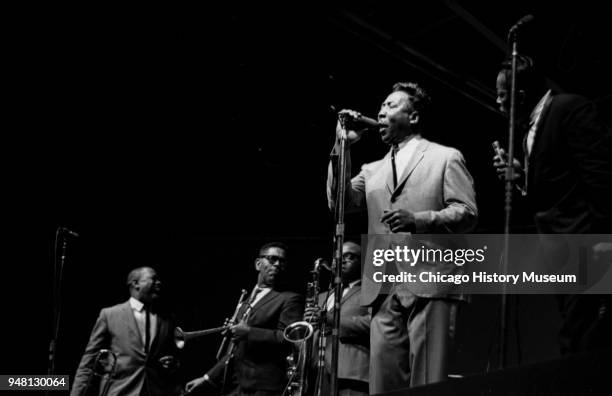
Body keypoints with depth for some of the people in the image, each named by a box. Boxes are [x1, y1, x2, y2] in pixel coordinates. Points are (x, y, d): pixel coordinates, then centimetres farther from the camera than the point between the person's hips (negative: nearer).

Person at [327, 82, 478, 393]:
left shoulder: (446, 157, 10)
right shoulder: (373, 170, 24)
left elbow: (466, 213, 0)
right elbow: (339, 201, 9)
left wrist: (418, 220, -16)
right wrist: (342, 146, 4)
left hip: (428, 284, -5)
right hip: (383, 290, 5)